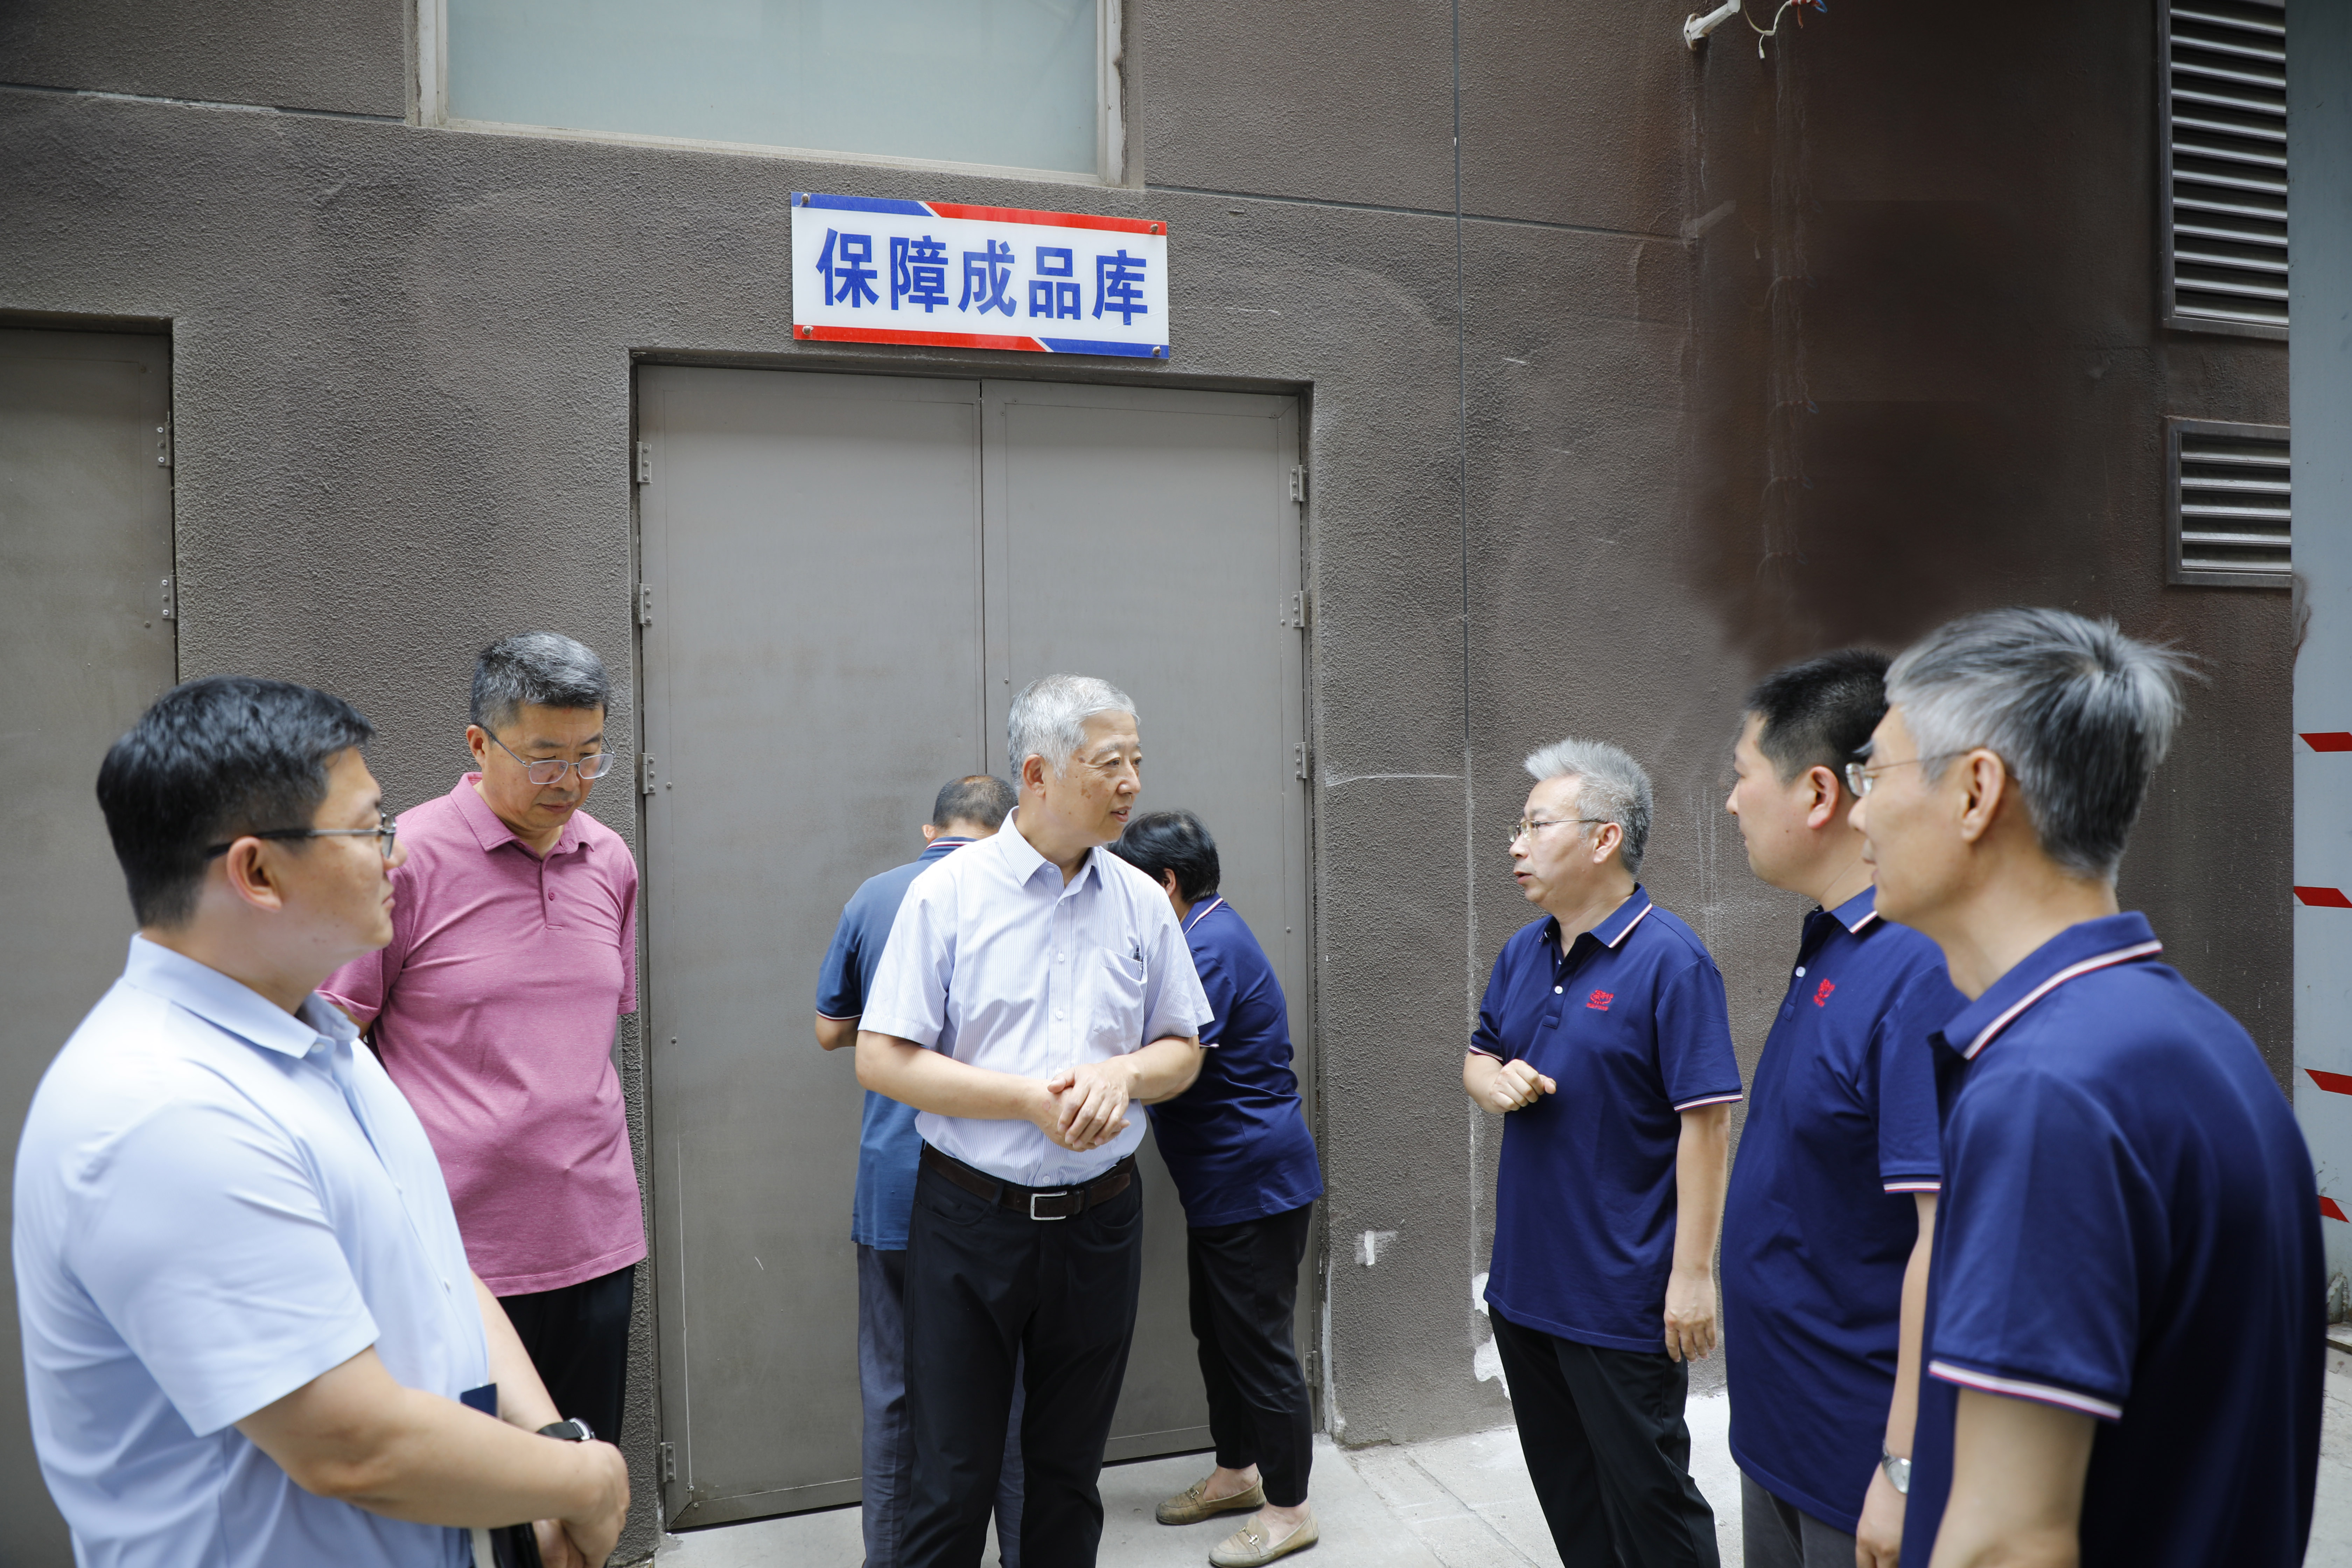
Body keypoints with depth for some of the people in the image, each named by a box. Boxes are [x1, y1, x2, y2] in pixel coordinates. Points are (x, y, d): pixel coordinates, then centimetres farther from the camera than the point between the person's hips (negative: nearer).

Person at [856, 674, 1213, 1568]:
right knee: (953, 1479, 6)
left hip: (1100, 1219, 3)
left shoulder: (1142, 903, 3)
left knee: (1067, 1472, 17)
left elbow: (1183, 1050, 10)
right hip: (972, 1217, -3)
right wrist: (1031, 1099, -18)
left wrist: (1123, 1072, -13)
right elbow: (881, 1060, -10)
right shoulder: (947, 893, -8)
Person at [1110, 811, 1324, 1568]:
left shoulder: (1212, 947, -21)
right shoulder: (1206, 934, 12)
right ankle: (1236, 1472, 36)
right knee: (1218, 1333, 20)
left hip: (1255, 1184, -10)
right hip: (1221, 1183, 10)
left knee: (1258, 1344, 1)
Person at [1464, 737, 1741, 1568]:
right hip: (1524, 1281, 7)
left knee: (1647, 1495, 7)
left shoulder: (1669, 959, -16)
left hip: (1622, 1297, -7)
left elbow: (1705, 1122, -18)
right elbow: (1479, 1058, 19)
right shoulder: (1522, 953, 7)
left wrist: (1693, 1274, -19)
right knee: (1565, 1488, 20)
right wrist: (1494, 1082, -6)